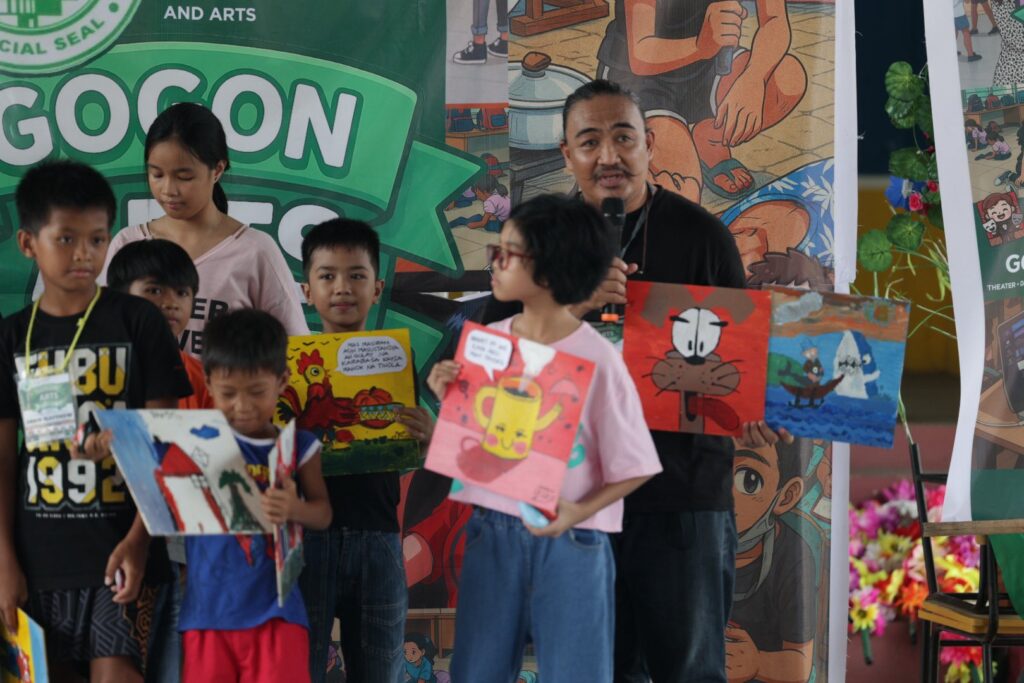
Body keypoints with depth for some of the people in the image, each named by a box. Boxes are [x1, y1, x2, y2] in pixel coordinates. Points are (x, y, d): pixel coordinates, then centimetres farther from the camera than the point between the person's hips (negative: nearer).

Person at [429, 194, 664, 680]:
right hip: (491, 534, 5)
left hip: (569, 544, -5)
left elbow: (635, 467, -8)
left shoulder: (596, 359, -13)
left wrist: (579, 512, -21)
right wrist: (447, 401, -7)